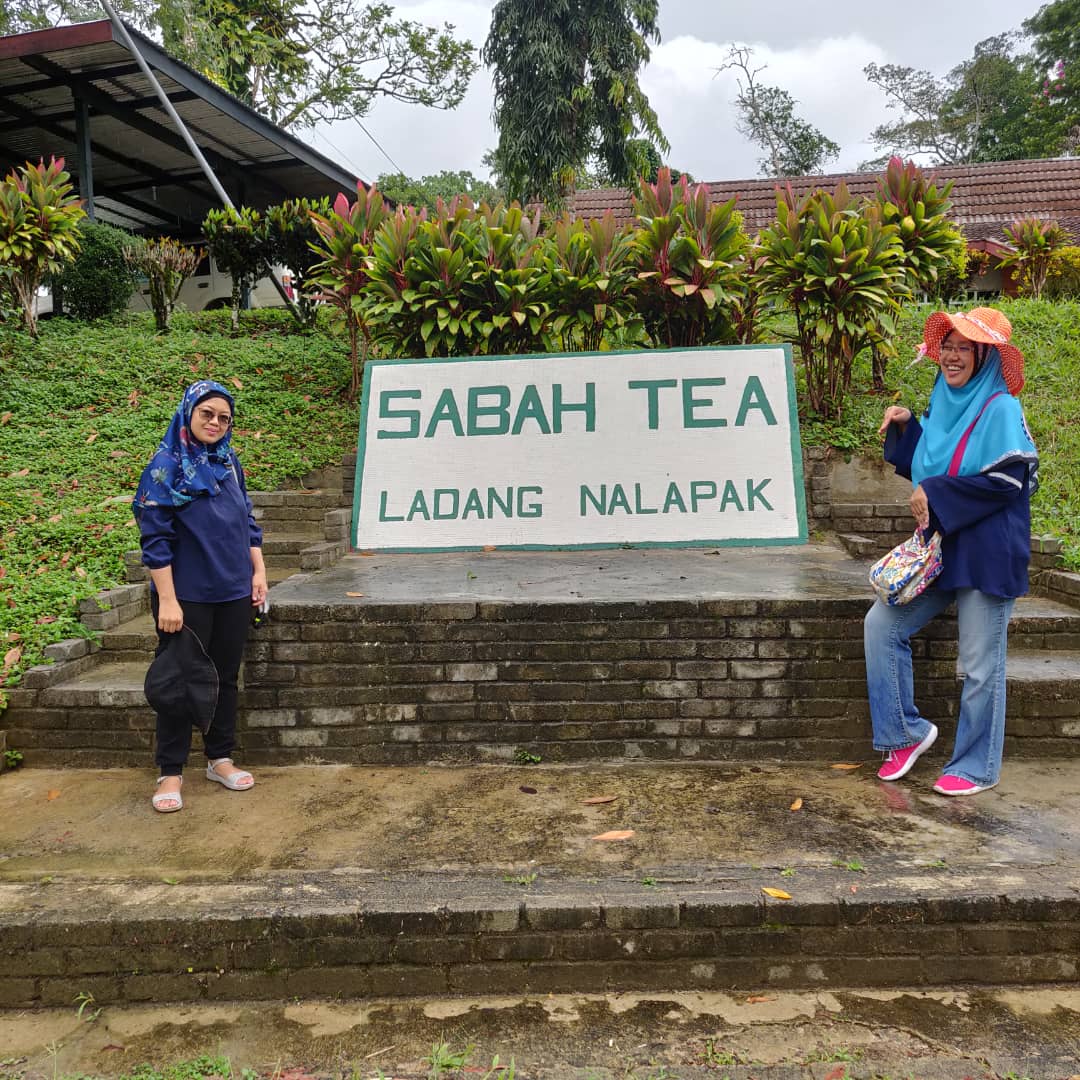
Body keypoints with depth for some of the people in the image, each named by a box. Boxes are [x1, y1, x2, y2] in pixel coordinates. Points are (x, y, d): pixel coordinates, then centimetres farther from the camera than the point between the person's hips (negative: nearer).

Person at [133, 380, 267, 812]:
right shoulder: (167, 465, -10)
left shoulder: (229, 461, 6)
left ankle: (220, 758, 27)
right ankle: (170, 773, 16)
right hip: (187, 597, -5)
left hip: (233, 594, 5)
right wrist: (167, 600, -17)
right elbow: (156, 539, -14)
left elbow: (248, 521, 15)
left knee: (226, 677, 13)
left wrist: (258, 571, 10)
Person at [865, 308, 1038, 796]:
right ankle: (907, 731, 15)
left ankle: (975, 767, 19)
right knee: (880, 625, 1)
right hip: (939, 549, 7)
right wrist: (904, 427, 4)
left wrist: (936, 497, -16)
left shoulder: (1000, 409, -11)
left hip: (987, 554, -7)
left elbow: (1006, 480, -20)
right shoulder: (943, 406, 11)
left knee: (980, 666, 2)